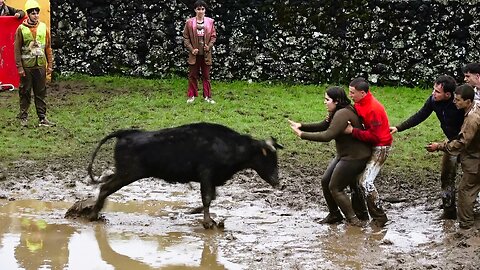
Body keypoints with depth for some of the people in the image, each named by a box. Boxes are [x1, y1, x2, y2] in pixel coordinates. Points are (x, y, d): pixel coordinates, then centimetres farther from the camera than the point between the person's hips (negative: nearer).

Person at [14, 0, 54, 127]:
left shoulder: (43, 27, 5)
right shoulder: (21, 29, -4)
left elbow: (48, 47, 9)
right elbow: (17, 50, -3)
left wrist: (50, 65, 6)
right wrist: (19, 67, -7)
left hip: (40, 65, 3)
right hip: (27, 66, -3)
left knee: (41, 93, 5)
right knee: (25, 93, 4)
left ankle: (42, 118, 9)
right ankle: (23, 117, 13)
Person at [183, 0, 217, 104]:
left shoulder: (210, 22, 3)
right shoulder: (189, 22, -1)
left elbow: (213, 36, 6)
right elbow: (185, 37, 1)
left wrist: (209, 46, -10)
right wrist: (191, 49, -9)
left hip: (206, 54, 1)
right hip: (194, 54, -1)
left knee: (206, 76, 6)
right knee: (192, 76, 5)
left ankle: (208, 96, 12)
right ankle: (191, 96, 14)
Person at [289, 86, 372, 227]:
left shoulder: (343, 114, -25)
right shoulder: (336, 113, 8)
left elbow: (327, 135, -30)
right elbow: (323, 126, 12)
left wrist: (302, 135, -24)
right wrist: (301, 126, -1)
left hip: (355, 157, -11)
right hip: (344, 155, 11)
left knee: (335, 188, -4)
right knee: (325, 181, 12)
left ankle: (353, 220, 2)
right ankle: (334, 215, 23)